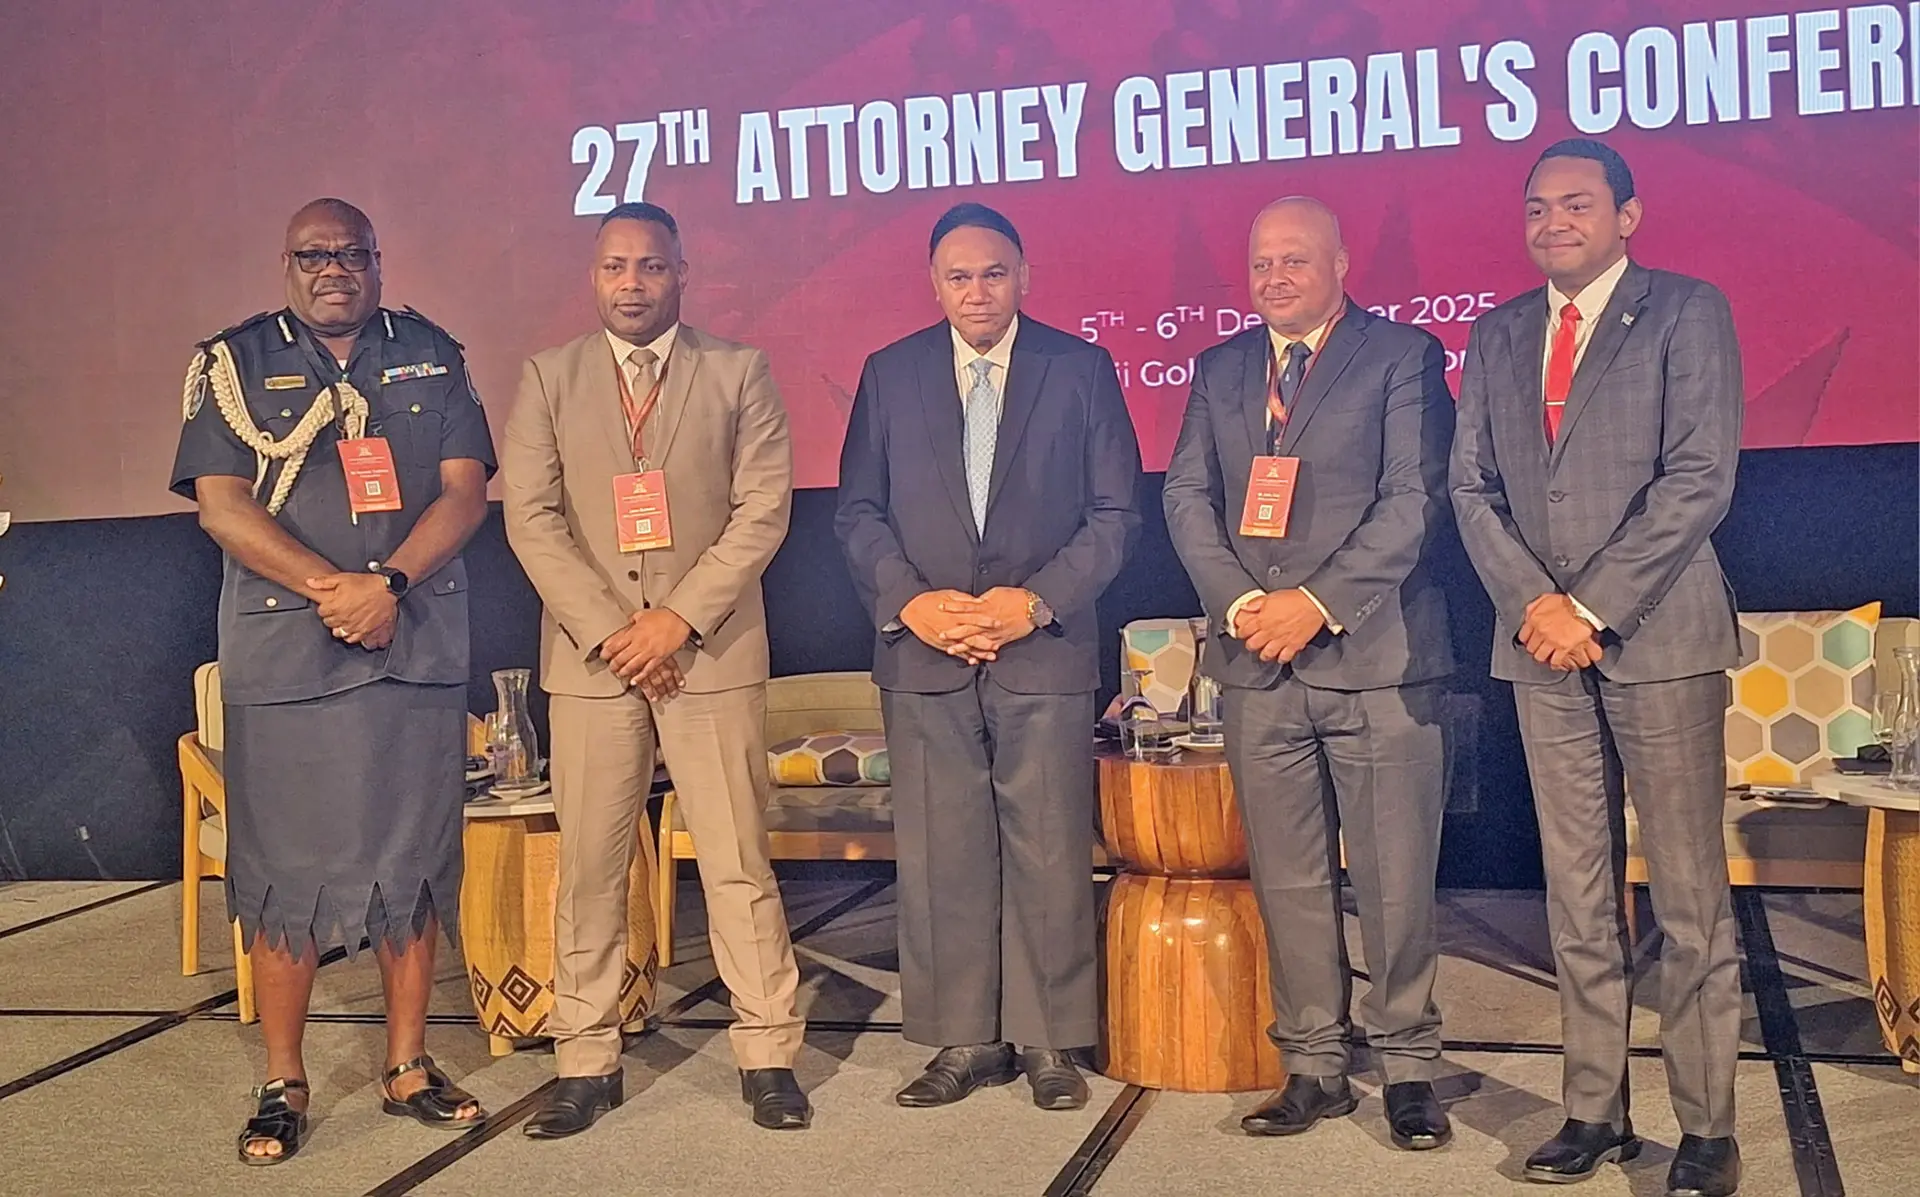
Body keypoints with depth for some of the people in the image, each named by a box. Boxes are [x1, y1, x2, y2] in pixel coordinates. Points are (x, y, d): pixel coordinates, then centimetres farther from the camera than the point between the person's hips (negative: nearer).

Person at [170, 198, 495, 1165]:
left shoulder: (432, 358, 11)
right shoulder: (235, 362, 6)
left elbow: (465, 488, 2)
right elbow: (221, 505, -3)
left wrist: (389, 584, -13)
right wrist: (330, 588, -15)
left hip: (418, 648, 2)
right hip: (282, 653, -1)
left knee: (413, 857, 6)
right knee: (284, 866, 2)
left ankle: (409, 1067, 18)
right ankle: (283, 1084, 13)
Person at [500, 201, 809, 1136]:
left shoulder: (739, 373, 6)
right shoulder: (547, 379, 9)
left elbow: (763, 508, -1)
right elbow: (531, 517, 1)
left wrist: (682, 617, -11)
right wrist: (608, 629, -9)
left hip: (712, 649, -1)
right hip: (590, 655, 1)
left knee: (738, 859, 0)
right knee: (588, 864, 4)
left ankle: (768, 1056, 9)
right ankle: (586, 1061, 14)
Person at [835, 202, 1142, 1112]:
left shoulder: (1080, 369, 4)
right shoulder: (890, 374, 9)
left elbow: (1115, 511, 2)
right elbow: (858, 511, 8)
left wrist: (1036, 600, -10)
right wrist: (908, 601, -8)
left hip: (1045, 652, -1)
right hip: (922, 653, 2)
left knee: (1048, 857, 2)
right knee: (941, 858, 4)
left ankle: (1049, 1041, 15)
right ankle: (964, 1040, 15)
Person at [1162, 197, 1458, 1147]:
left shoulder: (1403, 356, 2)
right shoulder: (1221, 370, 16)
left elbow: (1415, 500, -7)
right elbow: (1187, 495, 9)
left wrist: (1320, 602, -14)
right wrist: (1239, 603, -7)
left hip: (1376, 657, -4)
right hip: (1258, 664, 4)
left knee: (1396, 881, 0)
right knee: (1287, 881, 8)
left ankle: (1408, 1067, 14)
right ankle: (1314, 1067, 18)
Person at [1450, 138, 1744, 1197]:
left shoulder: (1687, 313, 0)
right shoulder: (1498, 334, 14)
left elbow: (1699, 479, -9)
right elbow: (1472, 487, 9)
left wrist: (1593, 607, -13)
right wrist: (1534, 604, -6)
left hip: (1659, 637, -4)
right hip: (1542, 641, 5)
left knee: (1690, 897, 0)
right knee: (1578, 896, 8)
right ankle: (1595, 1111, 17)